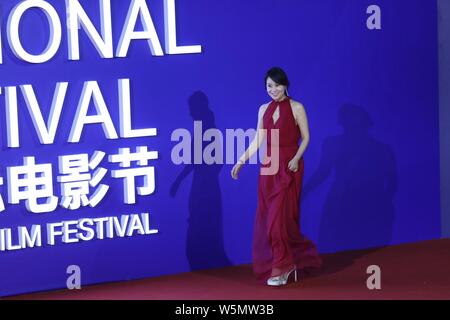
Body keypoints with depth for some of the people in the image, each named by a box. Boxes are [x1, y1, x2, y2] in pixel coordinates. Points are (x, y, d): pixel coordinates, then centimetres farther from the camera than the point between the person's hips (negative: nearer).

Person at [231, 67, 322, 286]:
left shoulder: (296, 108, -4)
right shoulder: (264, 109, 10)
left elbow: (305, 138, -3)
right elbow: (257, 141, 12)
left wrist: (296, 159, -19)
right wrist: (240, 162, 6)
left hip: (288, 168, -5)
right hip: (268, 168, 5)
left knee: (280, 216, -9)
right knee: (267, 218, 4)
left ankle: (282, 268, -1)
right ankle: (290, 261, 15)